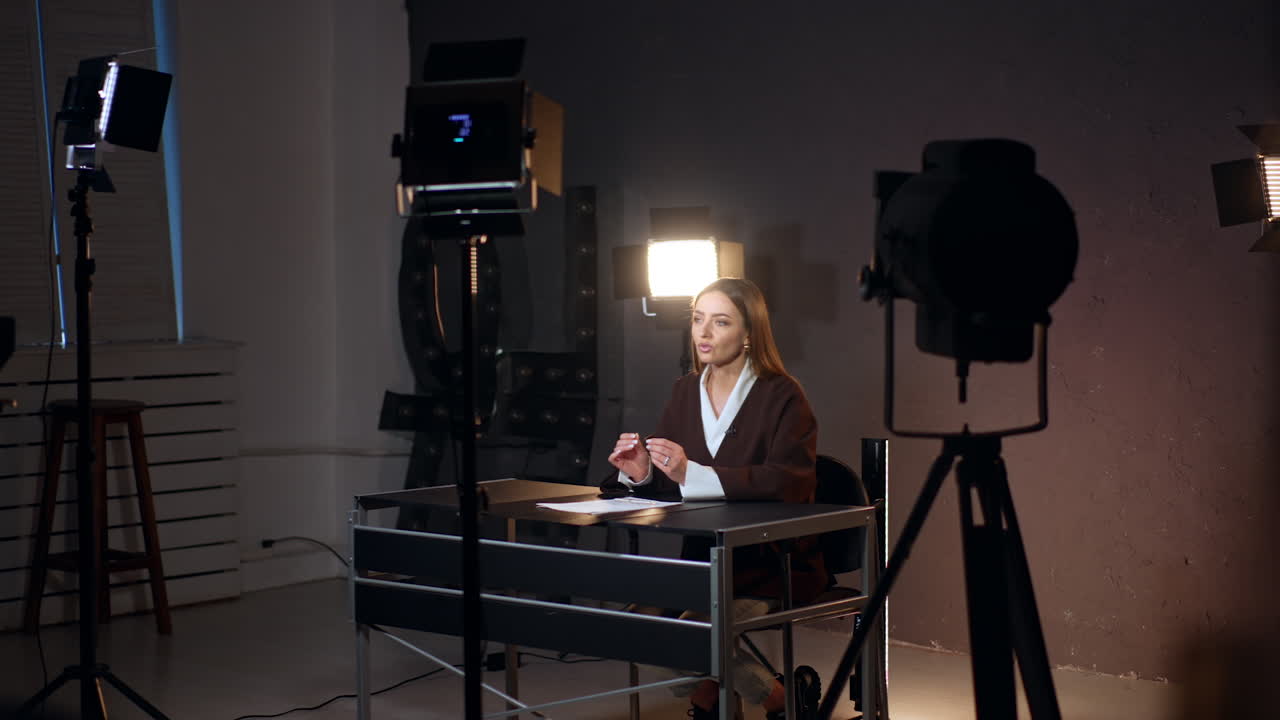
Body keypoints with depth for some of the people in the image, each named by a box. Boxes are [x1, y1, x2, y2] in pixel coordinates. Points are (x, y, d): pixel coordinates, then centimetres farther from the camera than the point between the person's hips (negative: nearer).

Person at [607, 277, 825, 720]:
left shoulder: (783, 396, -9)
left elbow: (788, 481, -24)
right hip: (703, 559, 6)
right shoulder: (685, 391, 9)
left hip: (772, 563, -6)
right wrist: (641, 474, -13)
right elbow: (668, 484, 12)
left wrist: (693, 474, -34)